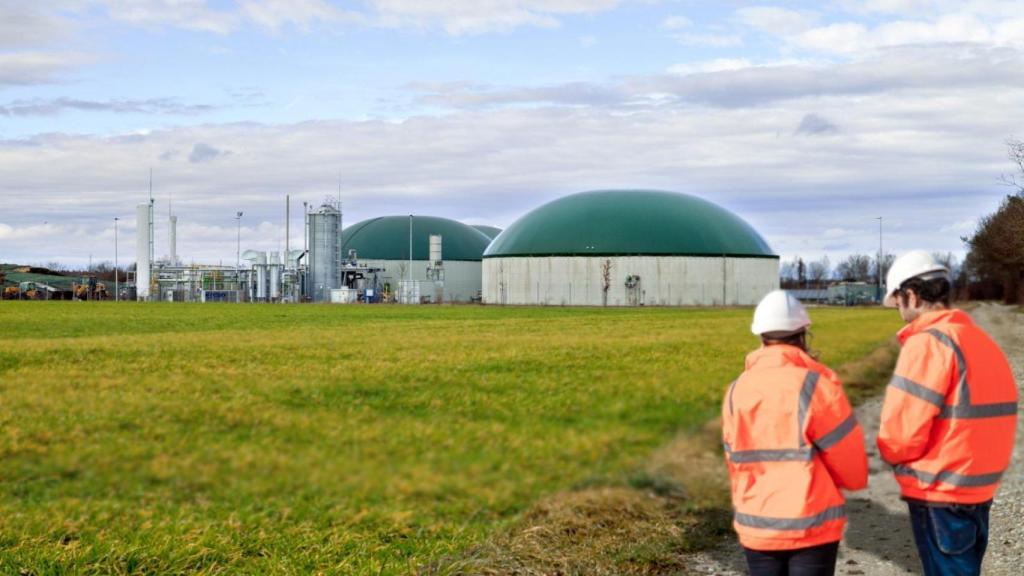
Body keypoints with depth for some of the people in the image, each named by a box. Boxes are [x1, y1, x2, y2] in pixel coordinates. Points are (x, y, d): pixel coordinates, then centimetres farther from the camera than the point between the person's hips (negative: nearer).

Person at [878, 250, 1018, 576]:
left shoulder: (928, 342, -17)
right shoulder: (981, 339, 9)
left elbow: (902, 432, -19)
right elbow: (980, 418, 9)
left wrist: (890, 454, 1)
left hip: (940, 494, -8)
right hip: (978, 487, 8)